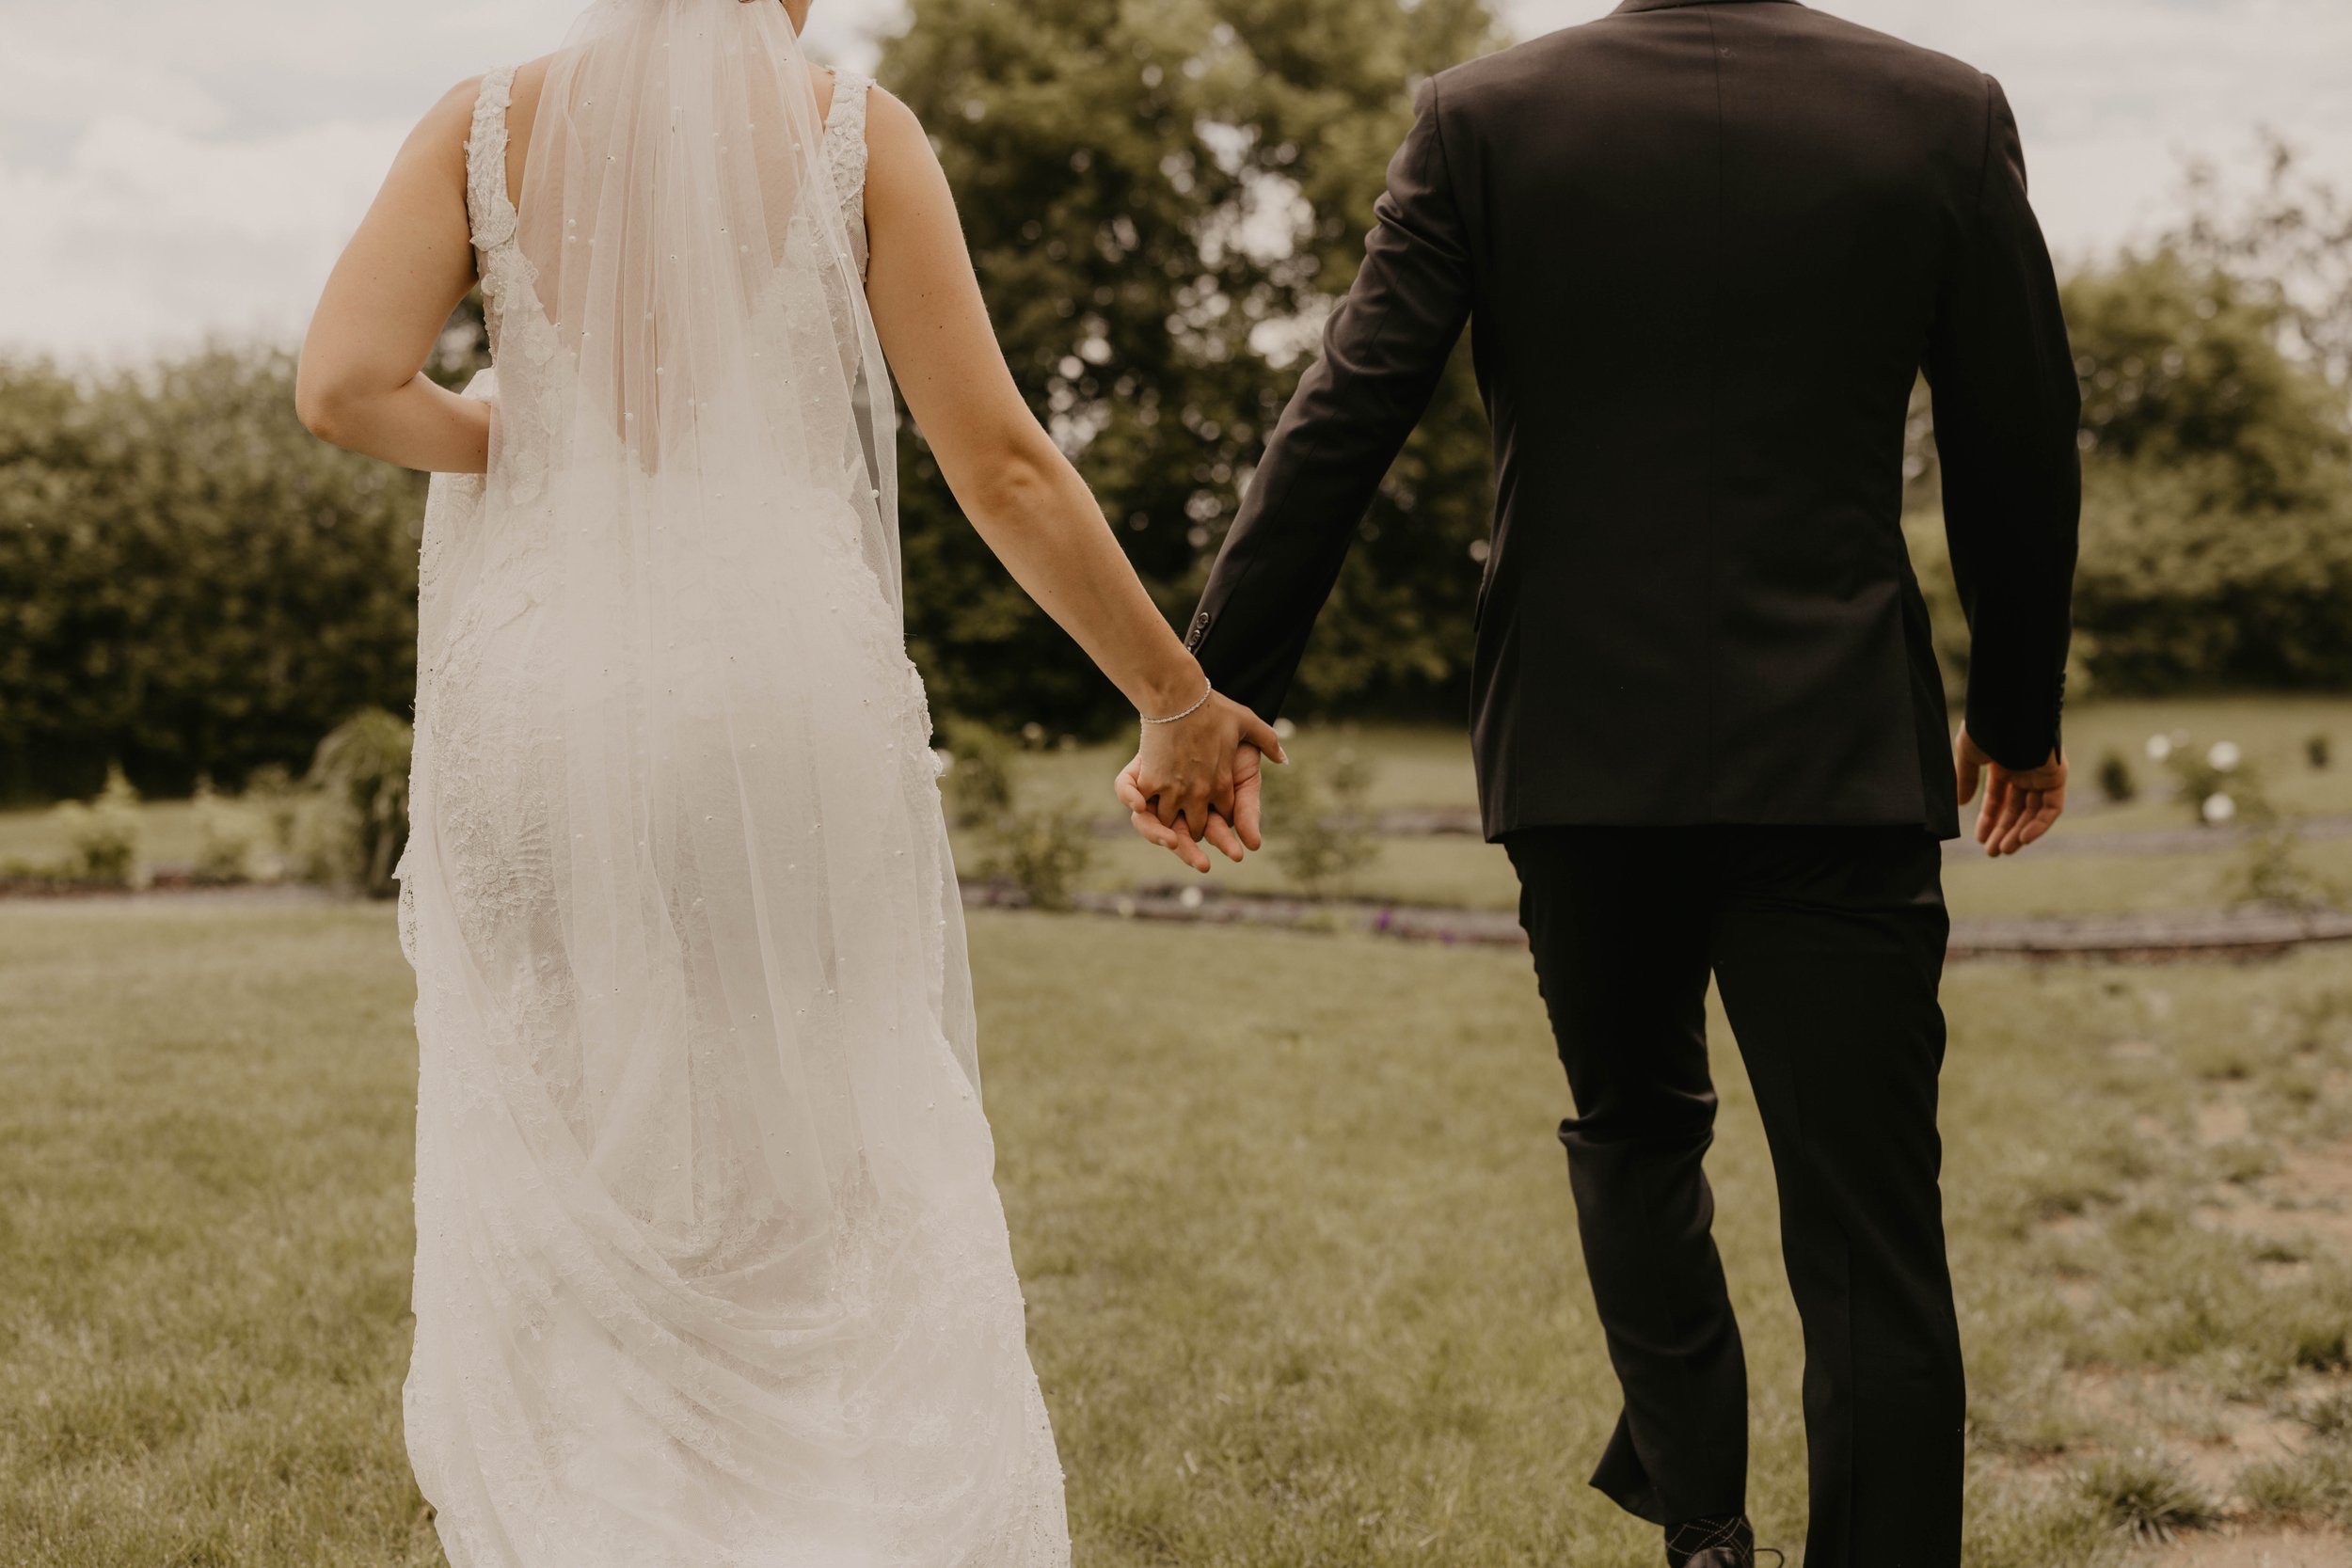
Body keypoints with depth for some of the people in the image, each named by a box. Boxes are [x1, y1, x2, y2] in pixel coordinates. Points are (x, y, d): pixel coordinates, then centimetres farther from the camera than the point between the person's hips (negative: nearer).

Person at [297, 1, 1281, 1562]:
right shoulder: (853, 129, 1)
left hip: (547, 719, 1)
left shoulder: (487, 125, 5)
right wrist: (1182, 700, 7)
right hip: (791, 715, -1)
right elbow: (1003, 467, -3)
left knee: (561, 1218, 11)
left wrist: (522, 450, 11)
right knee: (853, 1184, 10)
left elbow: (345, 386, -9)